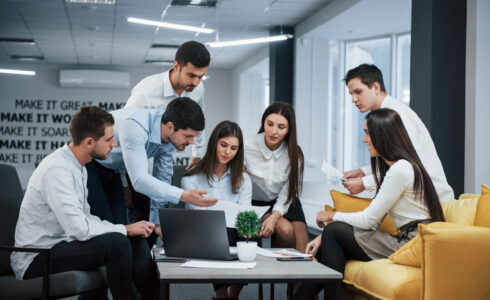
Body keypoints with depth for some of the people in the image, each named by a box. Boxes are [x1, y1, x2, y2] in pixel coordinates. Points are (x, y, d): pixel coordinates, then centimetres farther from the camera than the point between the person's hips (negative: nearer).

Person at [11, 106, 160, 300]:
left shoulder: (77, 166, 9)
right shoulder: (57, 170, -22)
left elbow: (84, 217, 13)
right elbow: (80, 229, -28)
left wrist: (129, 229, 0)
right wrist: (125, 229, -15)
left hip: (59, 245, 9)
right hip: (36, 261, -9)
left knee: (136, 241, -2)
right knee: (117, 243, -26)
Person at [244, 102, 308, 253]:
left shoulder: (294, 155, -10)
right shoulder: (247, 147, -18)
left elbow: (287, 194, -8)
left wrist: (274, 217, -27)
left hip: (284, 205, 3)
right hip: (255, 204, -2)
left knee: (302, 252, -15)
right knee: (285, 229, -27)